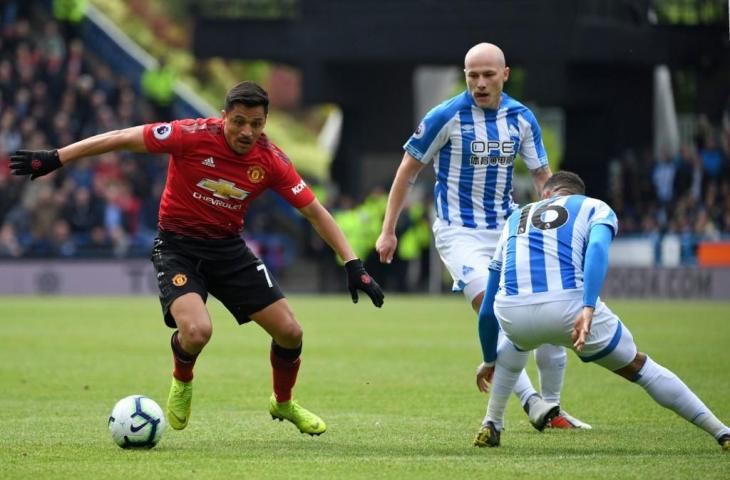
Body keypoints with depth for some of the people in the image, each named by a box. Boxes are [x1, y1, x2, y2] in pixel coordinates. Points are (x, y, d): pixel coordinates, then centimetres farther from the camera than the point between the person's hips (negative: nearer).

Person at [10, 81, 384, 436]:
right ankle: (182, 383, 9)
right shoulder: (193, 135, -21)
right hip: (178, 245, -4)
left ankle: (283, 404, 31)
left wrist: (352, 264, -9)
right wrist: (54, 159, -17)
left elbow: (314, 211, -3)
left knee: (290, 332, -2)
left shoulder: (270, 161, -11)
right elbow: (121, 139, -16)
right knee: (197, 331, -29)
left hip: (228, 247, 4)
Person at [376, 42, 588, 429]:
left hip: (507, 229, 5)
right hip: (459, 233, -5)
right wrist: (388, 230, -2)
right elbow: (408, 169, -3)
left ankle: (550, 406, 12)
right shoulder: (447, 116, -11)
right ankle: (530, 401, -21)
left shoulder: (521, 118, 1)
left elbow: (543, 177, 11)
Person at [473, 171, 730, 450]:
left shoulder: (515, 219, 34)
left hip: (511, 312, 3)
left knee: (516, 343, 42)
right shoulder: (596, 208, 24)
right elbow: (597, 248, -4)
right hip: (568, 305, -3)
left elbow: (487, 308, 37)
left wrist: (488, 360, 51)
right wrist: (588, 309, -15)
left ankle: (490, 427, 33)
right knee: (639, 367, 19)